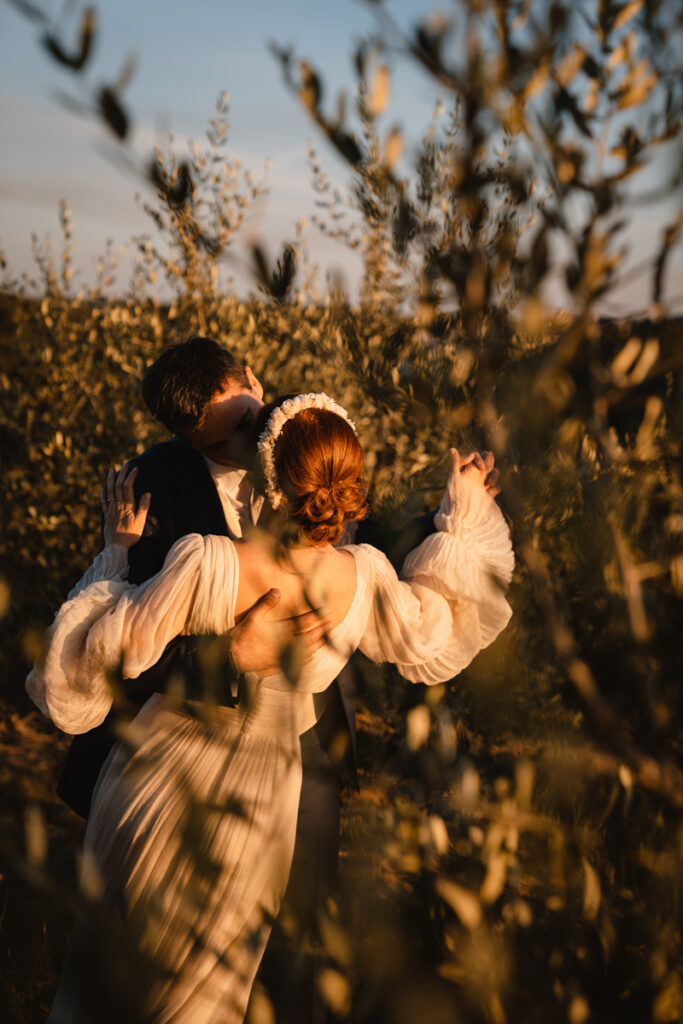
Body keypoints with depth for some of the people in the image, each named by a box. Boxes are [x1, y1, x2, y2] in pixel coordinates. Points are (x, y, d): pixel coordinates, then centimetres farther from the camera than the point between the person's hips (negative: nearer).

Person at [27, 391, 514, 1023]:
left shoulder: (207, 565, -29)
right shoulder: (364, 580, -18)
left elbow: (106, 646, -15)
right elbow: (435, 638, 4)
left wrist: (118, 551, 0)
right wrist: (463, 518, 12)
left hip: (161, 778, -2)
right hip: (258, 805, 2)